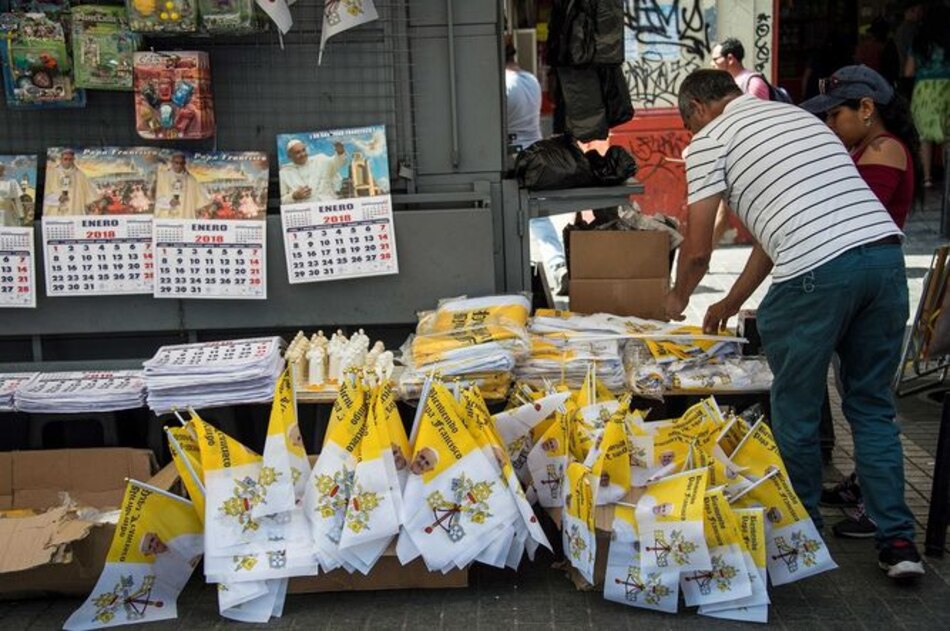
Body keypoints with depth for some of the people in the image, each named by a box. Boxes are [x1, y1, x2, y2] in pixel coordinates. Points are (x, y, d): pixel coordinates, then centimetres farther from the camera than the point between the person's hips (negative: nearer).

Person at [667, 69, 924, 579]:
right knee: (872, 405, 17)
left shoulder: (709, 140, 8)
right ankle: (897, 541, 18)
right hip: (886, 252, 7)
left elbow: (697, 250, 6)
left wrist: (678, 297, 28)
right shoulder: (798, 115, 30)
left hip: (817, 271, -7)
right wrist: (731, 303, 38)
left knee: (796, 409, 12)